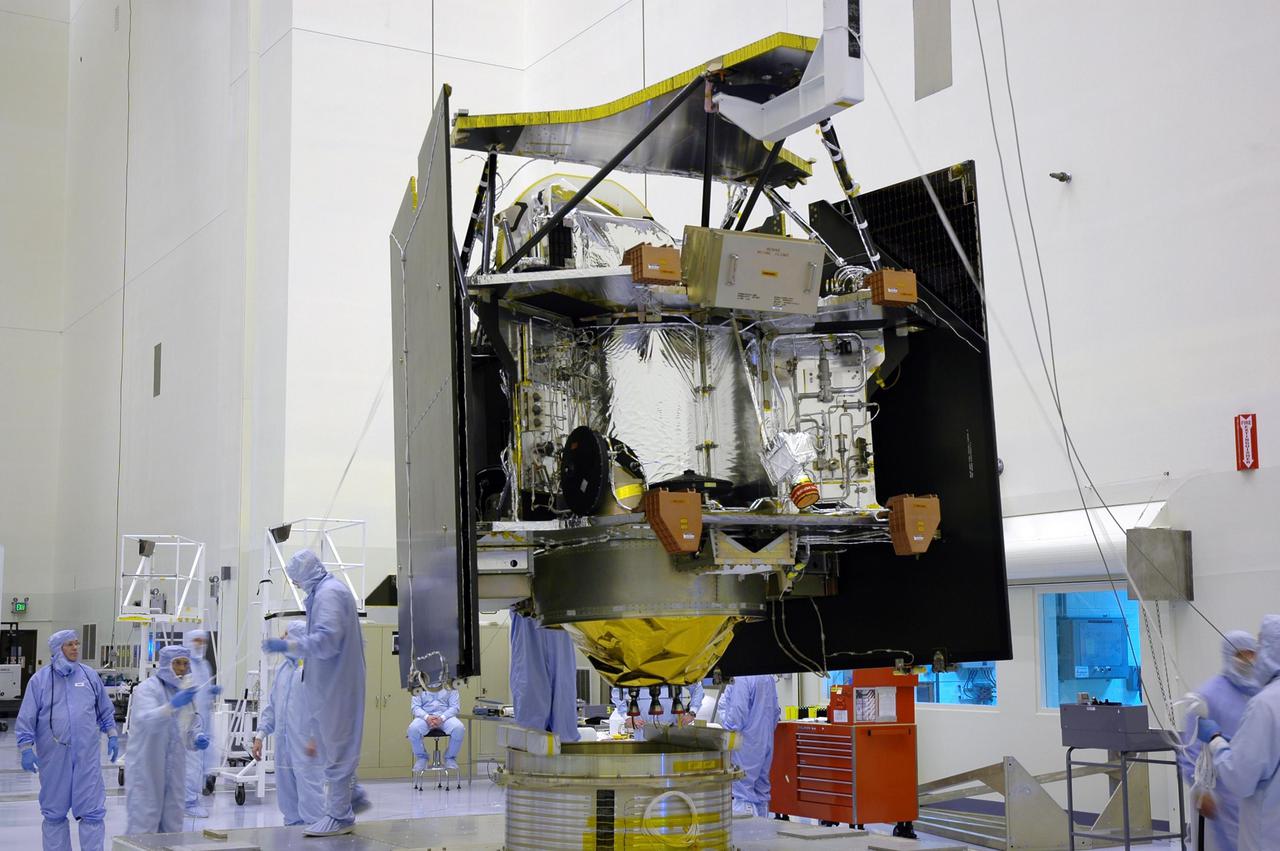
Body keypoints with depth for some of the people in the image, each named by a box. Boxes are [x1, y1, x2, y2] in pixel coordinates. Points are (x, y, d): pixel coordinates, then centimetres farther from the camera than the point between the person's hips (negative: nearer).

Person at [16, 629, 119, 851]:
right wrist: (26, 749, -5)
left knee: (92, 811, -1)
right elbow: (26, 718, 0)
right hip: (54, 756, -1)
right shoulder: (39, 679, -1)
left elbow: (105, 710, 17)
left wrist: (112, 735, 13)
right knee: (54, 813, 9)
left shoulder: (90, 676, 6)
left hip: (87, 756, 1)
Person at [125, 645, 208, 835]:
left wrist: (198, 738, -4)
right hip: (147, 770, -7)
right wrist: (173, 705, -45)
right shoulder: (147, 688, -10)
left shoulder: (185, 691, 11)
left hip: (174, 770, 7)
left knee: (172, 826, 12)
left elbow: (192, 725, 19)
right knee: (144, 826, -6)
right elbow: (146, 720, -28)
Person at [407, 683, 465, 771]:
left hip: (445, 717, 0)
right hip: (425, 717, 0)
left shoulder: (450, 688, 8)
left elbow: (455, 706, 0)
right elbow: (415, 706, 2)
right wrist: (427, 717, -19)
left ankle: (450, 758, -9)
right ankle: (421, 757, -9)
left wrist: (442, 718, -18)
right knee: (413, 729, -32)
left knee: (459, 728, -32)